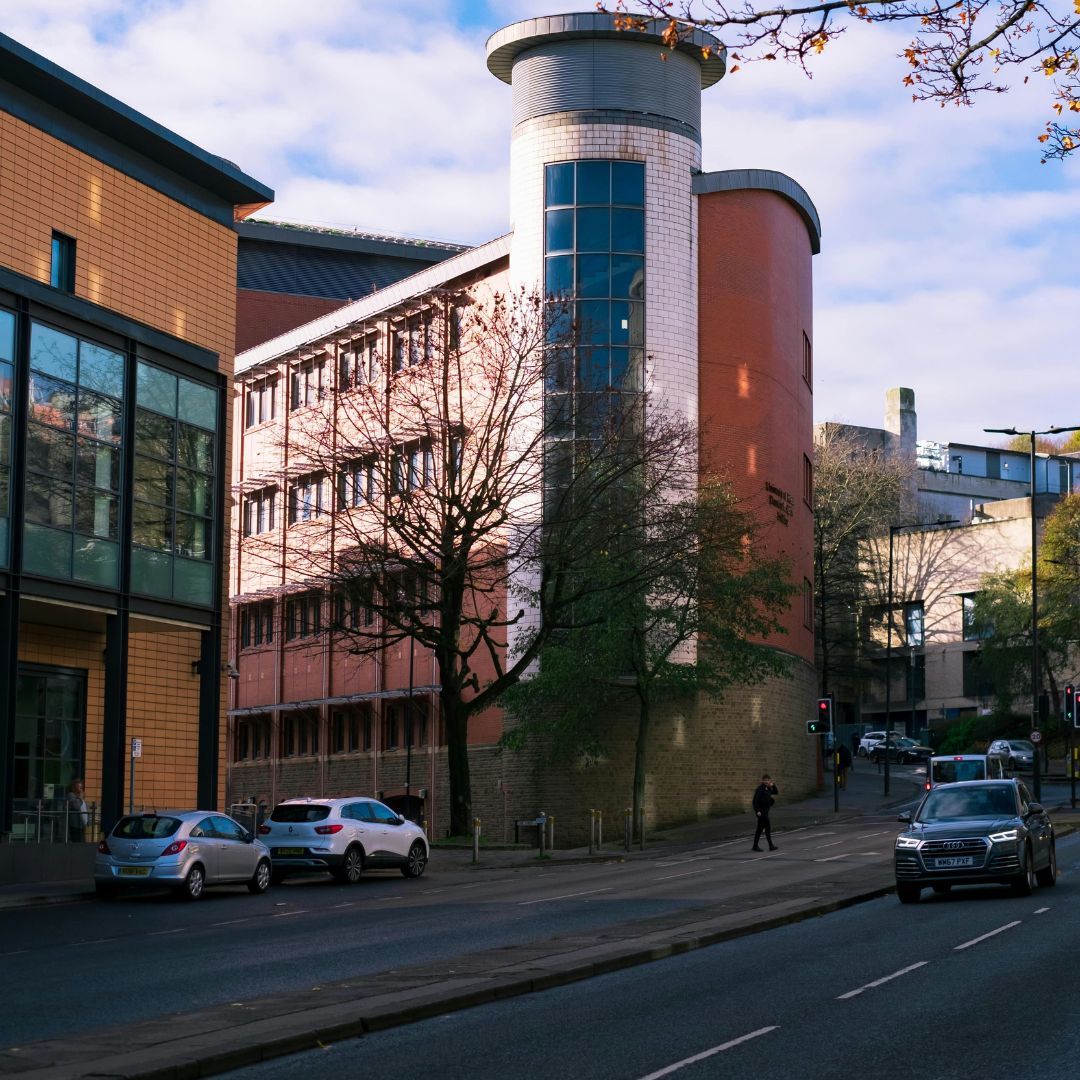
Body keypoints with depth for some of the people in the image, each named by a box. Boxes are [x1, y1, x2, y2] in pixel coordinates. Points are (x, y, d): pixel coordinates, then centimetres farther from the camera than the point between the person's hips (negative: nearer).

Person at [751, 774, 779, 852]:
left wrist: (773, 786, 4)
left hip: (765, 810, 9)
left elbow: (776, 793, 23)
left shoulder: (768, 788, 11)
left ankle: (755, 846, 17)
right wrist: (757, 811, -25)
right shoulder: (760, 789, -13)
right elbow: (755, 800, -18)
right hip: (761, 810, -9)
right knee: (767, 827, -10)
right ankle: (771, 846, -9)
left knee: (760, 829, 12)